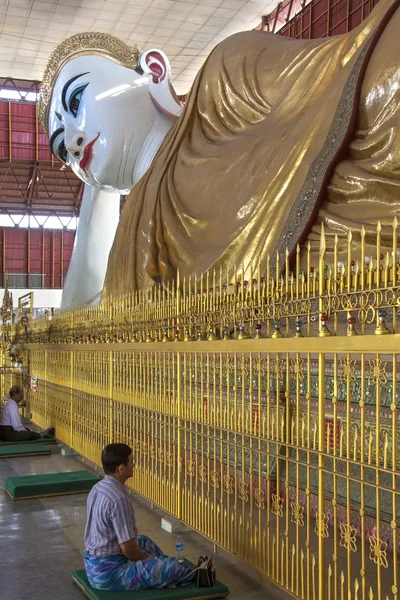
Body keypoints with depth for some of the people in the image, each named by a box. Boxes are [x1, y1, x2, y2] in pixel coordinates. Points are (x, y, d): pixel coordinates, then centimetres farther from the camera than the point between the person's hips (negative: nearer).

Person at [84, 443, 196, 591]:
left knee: (143, 541, 30)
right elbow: (128, 548, -22)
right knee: (173, 566, -8)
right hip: (109, 572, -10)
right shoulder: (118, 499, -26)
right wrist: (147, 559, -1)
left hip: (93, 563, 10)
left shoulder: (97, 489, 3)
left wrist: (145, 556, 18)